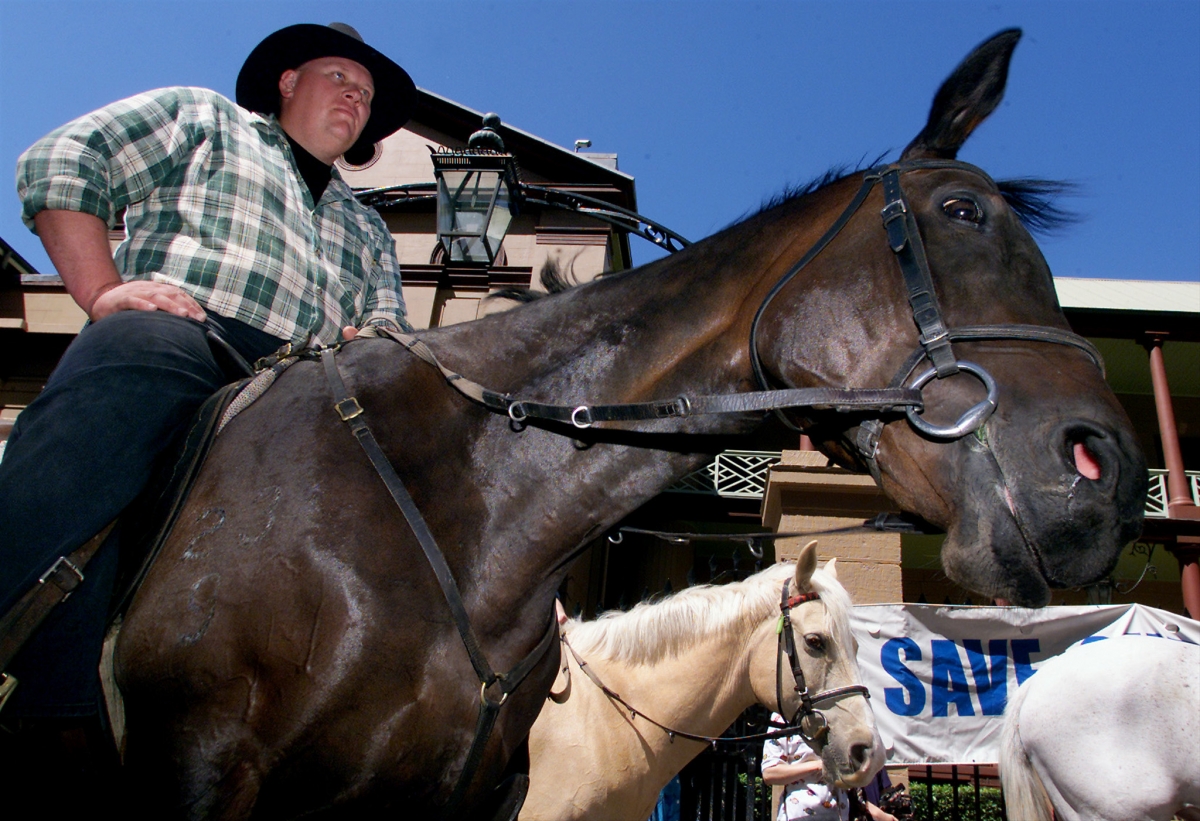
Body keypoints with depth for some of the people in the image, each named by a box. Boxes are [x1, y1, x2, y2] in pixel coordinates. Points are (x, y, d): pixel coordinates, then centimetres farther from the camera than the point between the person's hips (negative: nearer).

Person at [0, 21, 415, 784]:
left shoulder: (366, 228, 41)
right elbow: (61, 163, 17)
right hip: (178, 329, -4)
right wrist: (103, 291, 2)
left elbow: (390, 326, 30)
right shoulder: (201, 117, 30)